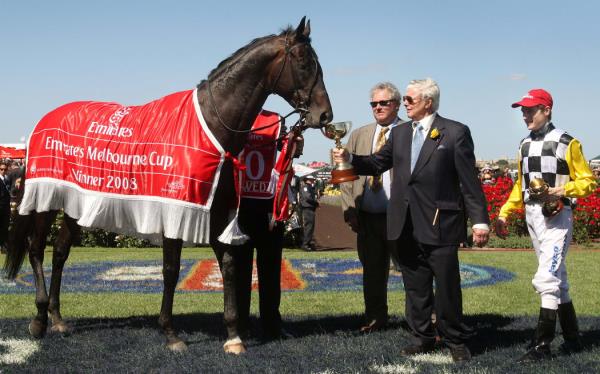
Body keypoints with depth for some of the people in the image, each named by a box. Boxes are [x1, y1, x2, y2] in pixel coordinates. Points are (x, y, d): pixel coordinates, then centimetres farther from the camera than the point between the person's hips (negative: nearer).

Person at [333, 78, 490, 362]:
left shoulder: (455, 133, -4)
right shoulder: (399, 133, 12)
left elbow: (470, 181, -7)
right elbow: (377, 163, 14)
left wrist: (480, 220, -10)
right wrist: (349, 159, -4)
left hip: (440, 224, -5)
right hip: (406, 226, 5)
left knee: (447, 286, 3)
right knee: (415, 287, 13)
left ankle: (454, 340, 18)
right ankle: (422, 338, 25)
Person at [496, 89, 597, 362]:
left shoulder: (567, 143, -7)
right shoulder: (525, 145, 13)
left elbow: (588, 181, -6)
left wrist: (561, 191, -22)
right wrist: (504, 214, 13)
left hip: (556, 215, -7)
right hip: (532, 215, 7)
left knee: (546, 279, -12)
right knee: (557, 279, 13)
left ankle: (542, 345, -6)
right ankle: (572, 339, 23)